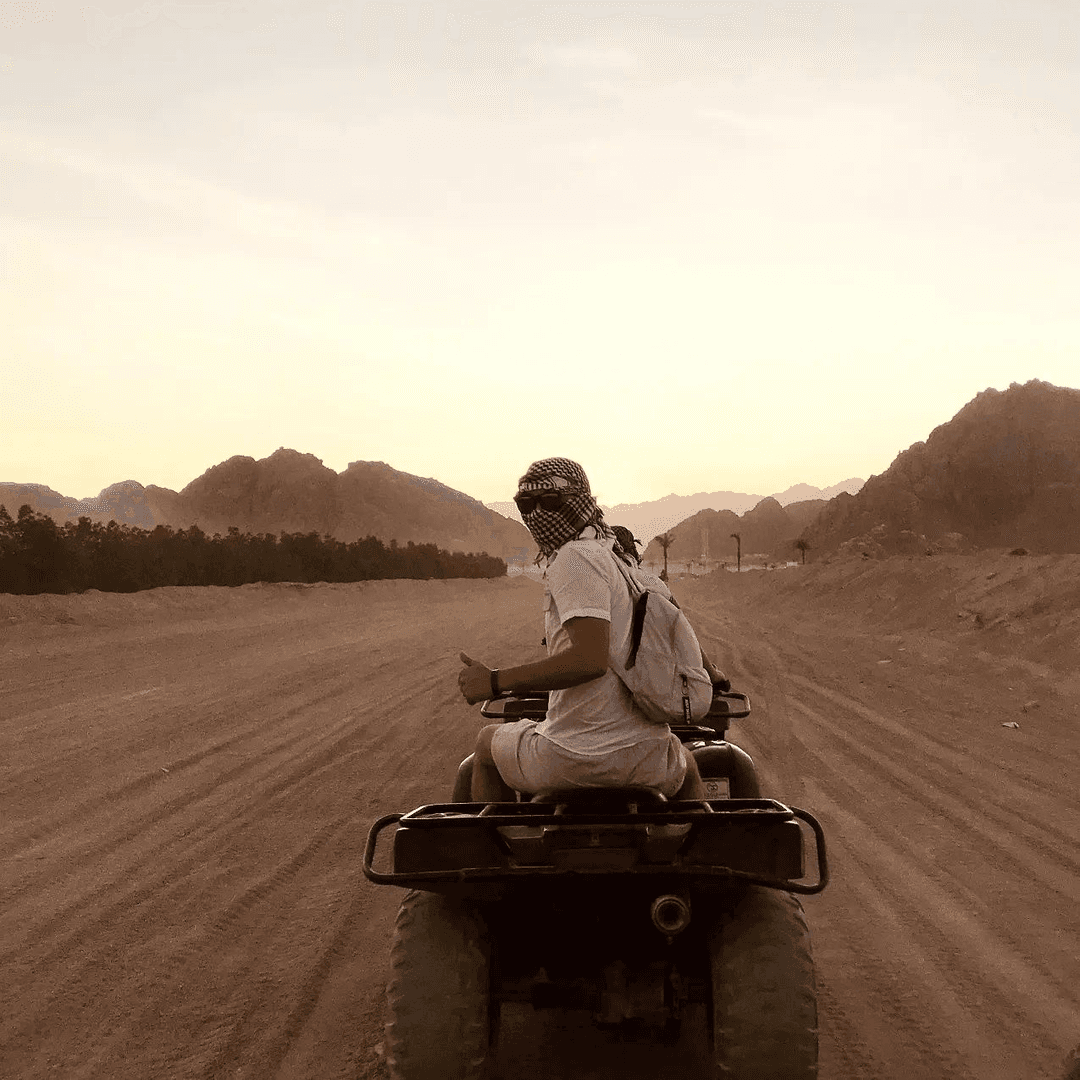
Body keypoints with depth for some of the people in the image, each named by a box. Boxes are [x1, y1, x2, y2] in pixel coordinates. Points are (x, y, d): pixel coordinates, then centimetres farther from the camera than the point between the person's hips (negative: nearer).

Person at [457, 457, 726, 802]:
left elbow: (590, 660, -26)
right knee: (687, 771, 43)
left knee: (487, 742, 25)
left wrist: (495, 681, -20)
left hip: (570, 759, -7)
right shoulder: (621, 559, 13)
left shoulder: (576, 557, -13)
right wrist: (709, 671, 50)